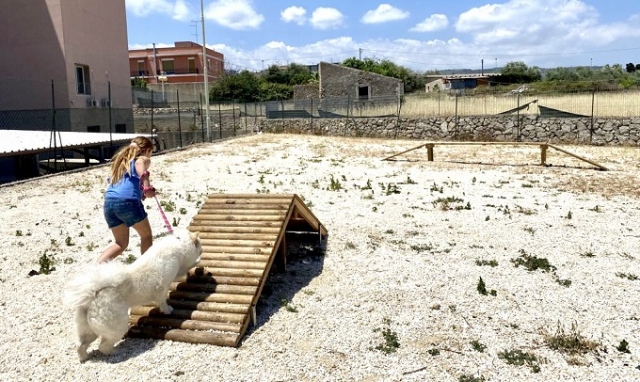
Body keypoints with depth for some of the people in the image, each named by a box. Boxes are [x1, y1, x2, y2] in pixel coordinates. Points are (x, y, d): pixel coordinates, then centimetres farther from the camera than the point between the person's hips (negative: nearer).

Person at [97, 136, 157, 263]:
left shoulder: (121, 160, 30)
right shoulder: (142, 159, 10)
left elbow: (112, 180, 23)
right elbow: (142, 173, -13)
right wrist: (148, 189, -16)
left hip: (109, 202, 7)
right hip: (127, 201, -7)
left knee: (121, 243, 18)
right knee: (146, 235, 15)